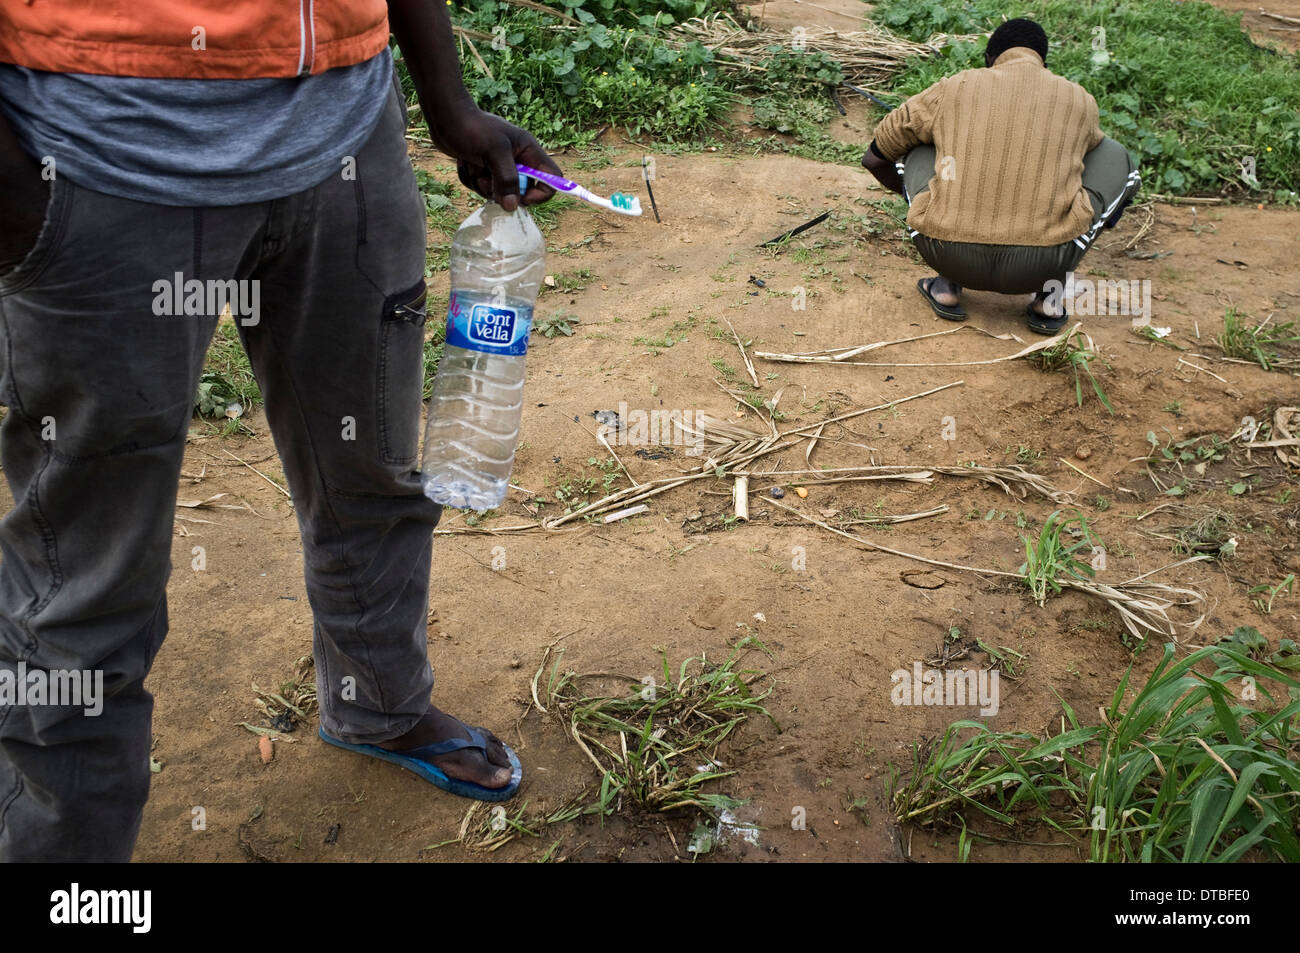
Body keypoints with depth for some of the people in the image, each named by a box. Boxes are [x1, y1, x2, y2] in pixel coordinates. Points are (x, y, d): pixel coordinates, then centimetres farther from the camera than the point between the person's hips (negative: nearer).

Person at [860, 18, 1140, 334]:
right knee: (1116, 158, 24)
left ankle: (949, 286, 17)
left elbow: (874, 158, 27)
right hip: (1042, 264, -1)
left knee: (918, 150, 28)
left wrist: (912, 195, 48)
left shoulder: (952, 88, 14)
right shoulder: (1080, 101, 16)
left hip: (949, 256, 1)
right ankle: (1048, 298, 14)